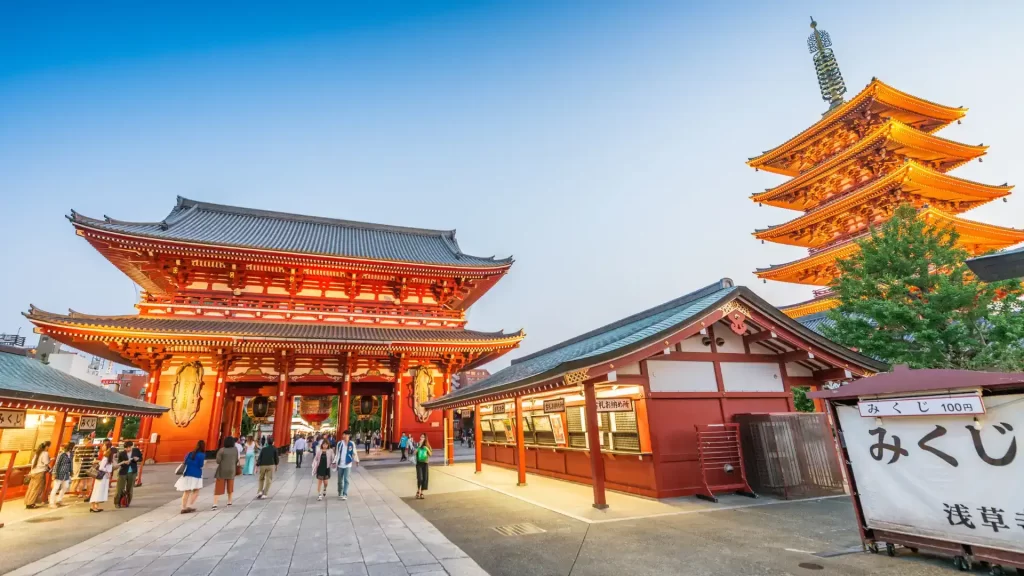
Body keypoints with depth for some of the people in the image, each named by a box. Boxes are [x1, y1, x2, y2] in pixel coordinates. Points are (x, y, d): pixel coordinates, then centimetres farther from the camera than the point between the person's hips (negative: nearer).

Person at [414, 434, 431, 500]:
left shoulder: (427, 446, 3)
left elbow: (430, 454, -1)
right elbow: (414, 452, -20)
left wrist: (427, 449, -16)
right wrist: (419, 445, -24)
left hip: (425, 463, 3)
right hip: (419, 463, -3)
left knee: (425, 478, 2)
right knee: (420, 478, -15)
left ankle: (421, 493, 16)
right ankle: (418, 491, 8)